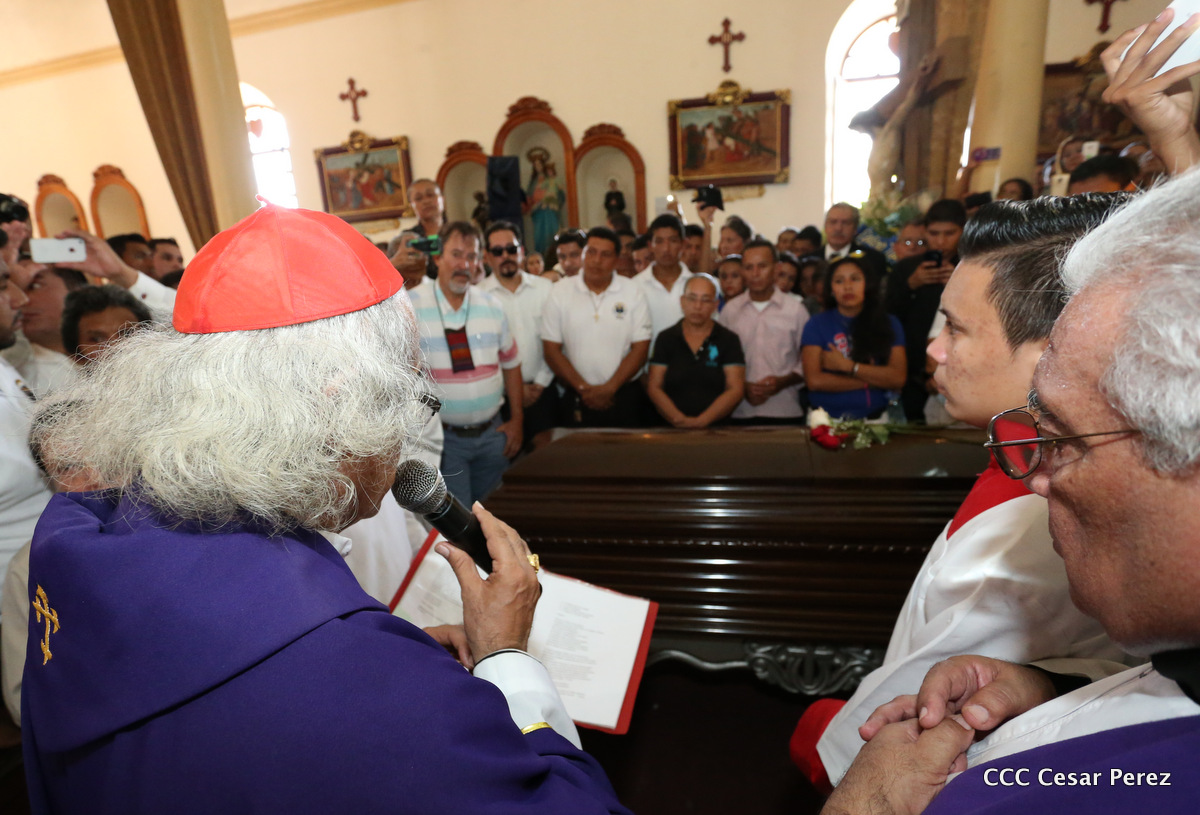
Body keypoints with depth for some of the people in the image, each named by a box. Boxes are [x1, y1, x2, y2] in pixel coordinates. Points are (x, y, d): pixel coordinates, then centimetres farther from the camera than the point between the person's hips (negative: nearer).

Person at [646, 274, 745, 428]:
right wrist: (678, 419, -10)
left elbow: (735, 389, 1)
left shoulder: (729, 340, 9)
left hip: (716, 428, 0)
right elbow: (654, 387, 5)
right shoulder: (666, 338, 11)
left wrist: (702, 420, -12)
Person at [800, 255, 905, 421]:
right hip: (827, 419, -1)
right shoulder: (816, 325, 4)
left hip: (875, 418, 1)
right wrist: (873, 380, -1)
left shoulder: (889, 324, 11)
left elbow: (897, 378, 0)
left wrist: (846, 365, -5)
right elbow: (814, 381, -8)